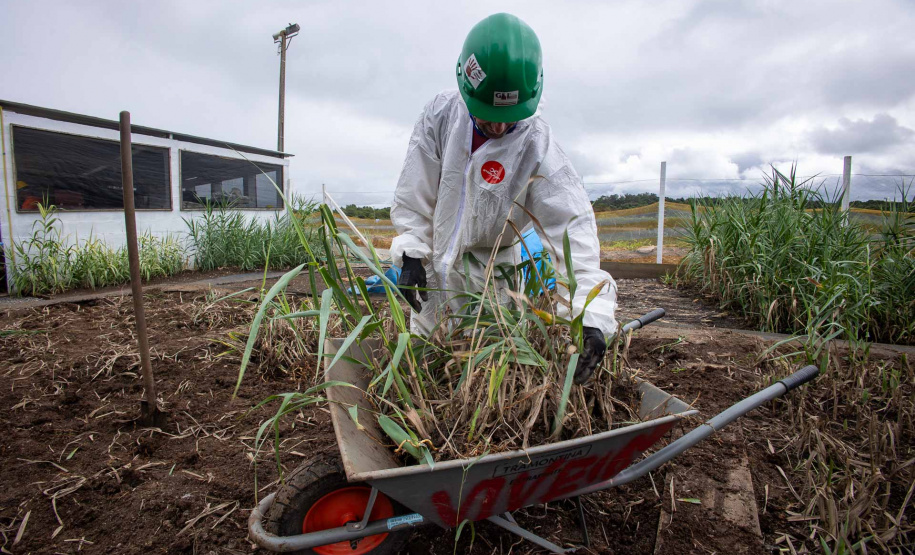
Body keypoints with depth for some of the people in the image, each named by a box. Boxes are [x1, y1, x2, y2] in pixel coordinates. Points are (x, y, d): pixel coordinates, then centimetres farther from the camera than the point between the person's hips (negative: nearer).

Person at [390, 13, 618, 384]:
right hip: (434, 260, 3)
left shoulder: (537, 145, -21)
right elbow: (414, 194, -5)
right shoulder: (440, 116, -13)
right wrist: (411, 253, -13)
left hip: (491, 268, -2)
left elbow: (572, 225, -29)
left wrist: (591, 314, -38)